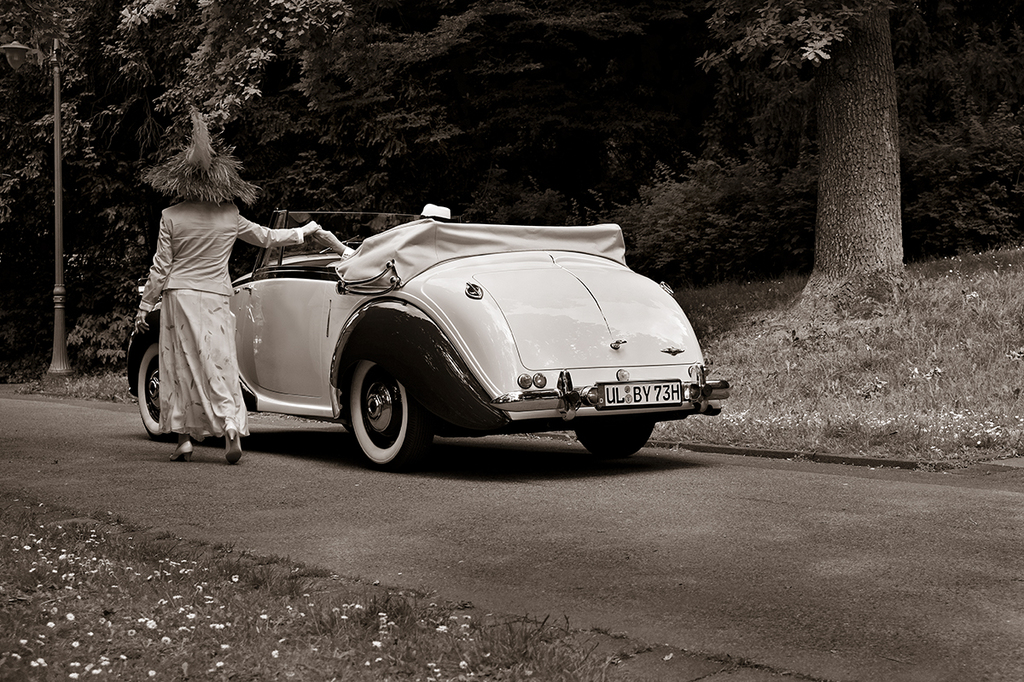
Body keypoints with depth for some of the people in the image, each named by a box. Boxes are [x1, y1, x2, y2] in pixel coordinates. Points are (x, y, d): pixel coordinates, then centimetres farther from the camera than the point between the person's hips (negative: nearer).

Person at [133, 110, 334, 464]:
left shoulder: (171, 216, -5)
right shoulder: (230, 216, 1)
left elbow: (161, 267, -3)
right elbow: (266, 237, 16)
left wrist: (143, 307, 7)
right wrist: (303, 231, 31)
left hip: (179, 296, -1)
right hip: (216, 298, 1)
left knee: (181, 367, 6)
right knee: (219, 365, 3)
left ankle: (184, 439, 6)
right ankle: (232, 429, -12)